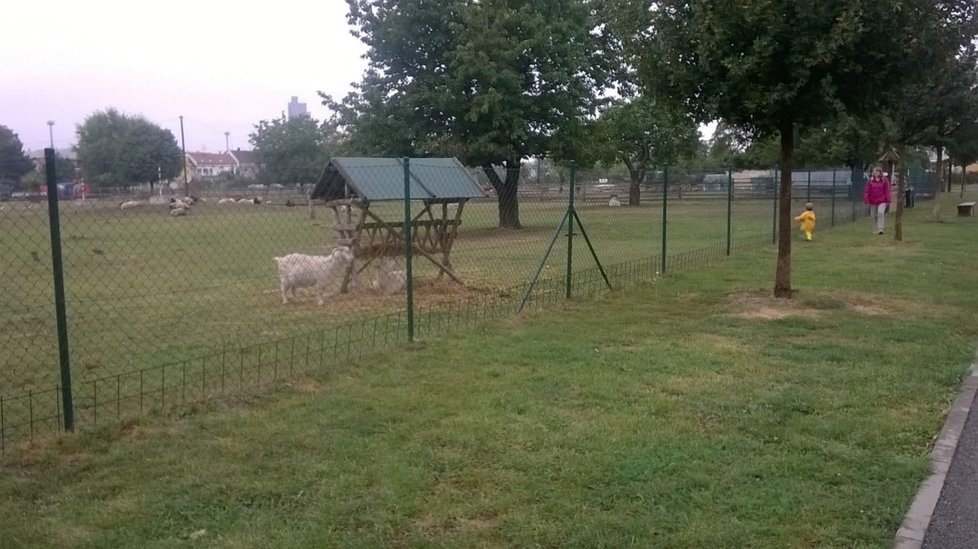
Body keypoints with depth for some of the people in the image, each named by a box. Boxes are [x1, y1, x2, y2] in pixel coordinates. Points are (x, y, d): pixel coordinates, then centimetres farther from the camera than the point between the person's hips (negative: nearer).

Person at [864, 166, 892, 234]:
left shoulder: (885, 180, 0)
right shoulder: (870, 181, 4)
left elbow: (887, 191, 0)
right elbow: (867, 191, 5)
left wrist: (888, 200, -3)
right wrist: (866, 200, -2)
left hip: (882, 201, -3)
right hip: (873, 201, 3)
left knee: (881, 212, -21)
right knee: (875, 215, 9)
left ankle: (880, 229, -19)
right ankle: (877, 228, 27)